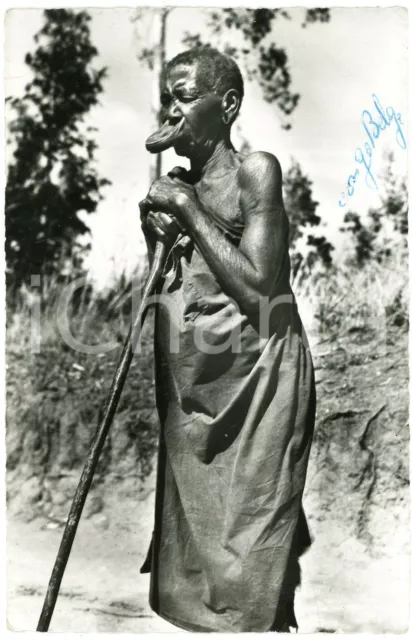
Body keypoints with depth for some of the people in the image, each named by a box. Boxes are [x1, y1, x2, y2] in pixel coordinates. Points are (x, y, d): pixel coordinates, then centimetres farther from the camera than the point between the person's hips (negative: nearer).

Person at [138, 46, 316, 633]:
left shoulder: (255, 170, -6)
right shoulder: (169, 186, 12)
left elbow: (258, 288, -16)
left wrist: (187, 209, -12)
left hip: (255, 377, -6)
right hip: (187, 387, 6)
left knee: (245, 558, 1)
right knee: (189, 546, 16)